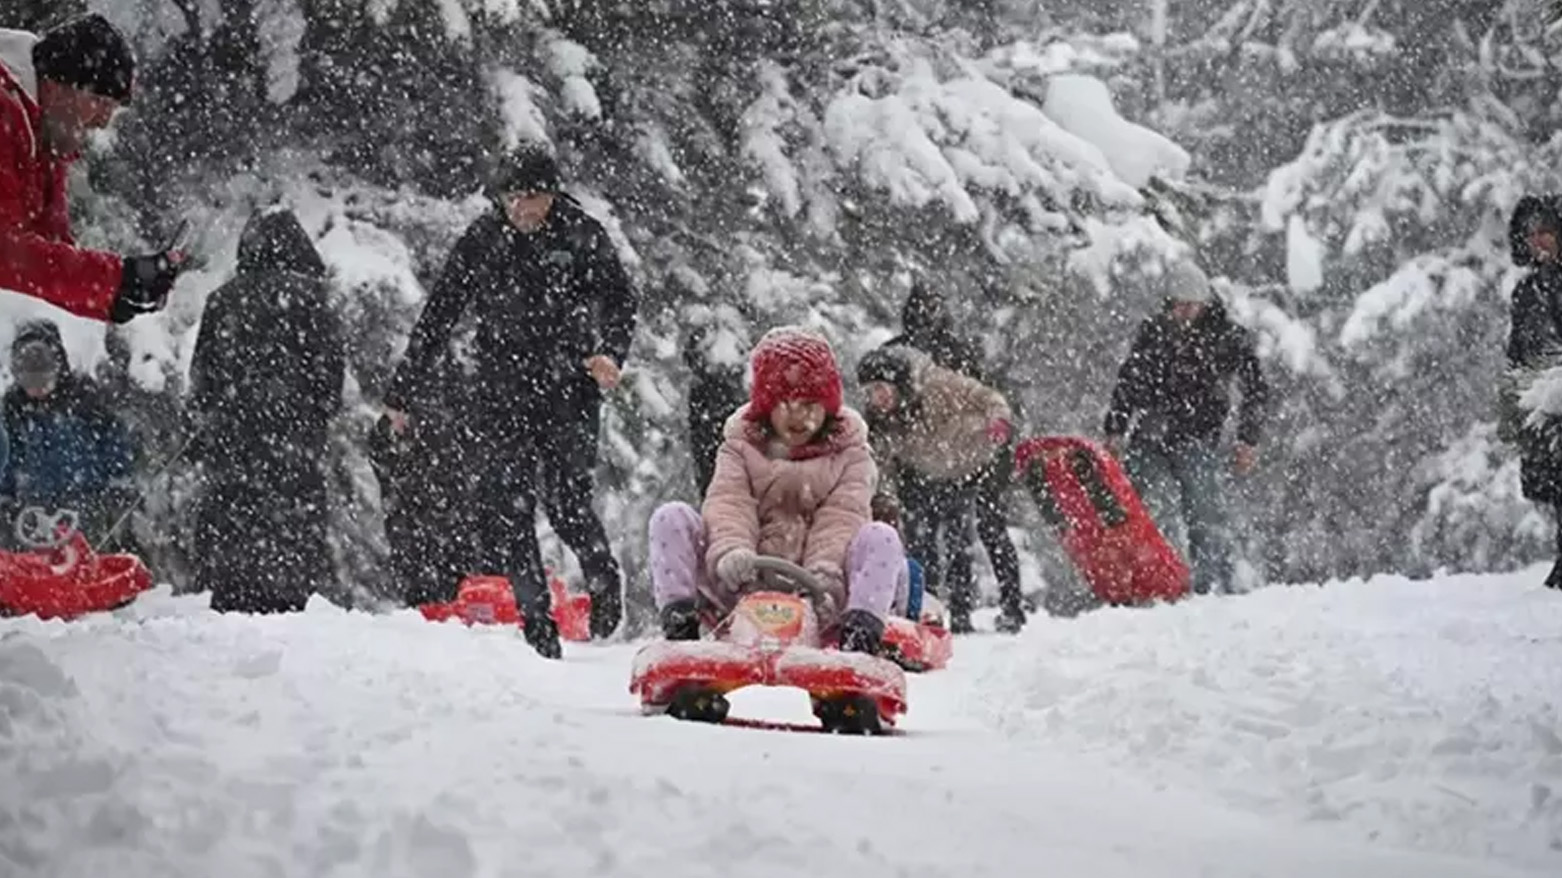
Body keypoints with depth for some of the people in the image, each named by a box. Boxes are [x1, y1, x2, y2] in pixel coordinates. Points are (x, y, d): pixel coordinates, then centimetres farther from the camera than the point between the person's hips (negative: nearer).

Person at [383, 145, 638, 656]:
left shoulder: (582, 236, -1)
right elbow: (439, 315, 9)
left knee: (566, 502, -9)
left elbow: (619, 301, 1)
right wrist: (404, 392, 9)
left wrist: (609, 351, -20)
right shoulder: (482, 240, 4)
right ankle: (537, 623, 3)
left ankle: (604, 582, 21)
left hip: (568, 389, -2)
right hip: (503, 393, 2)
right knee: (507, 508, -5)